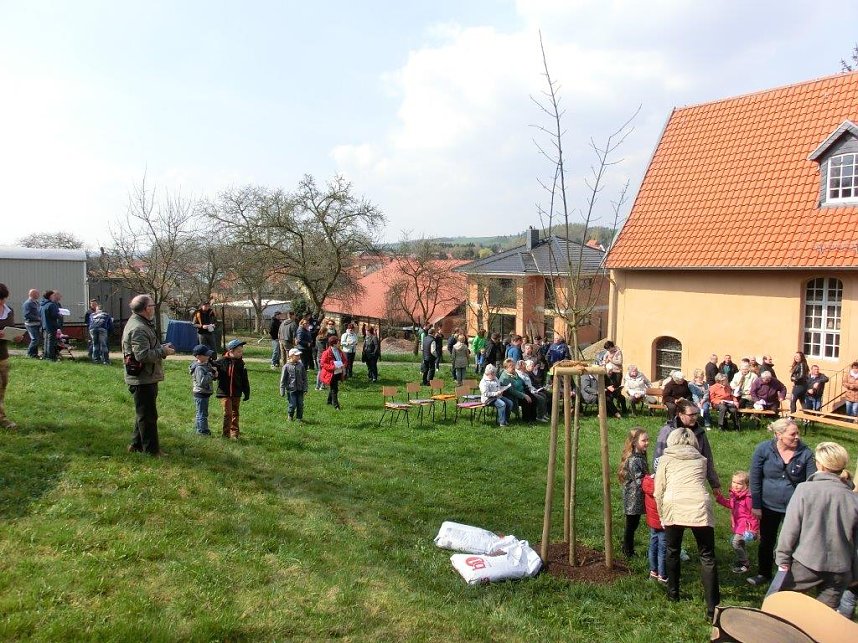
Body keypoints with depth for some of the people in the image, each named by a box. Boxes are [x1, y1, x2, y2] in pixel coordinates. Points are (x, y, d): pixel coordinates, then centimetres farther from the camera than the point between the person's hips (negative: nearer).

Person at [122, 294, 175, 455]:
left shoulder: (142, 325, 14)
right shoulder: (138, 329, -22)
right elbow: (143, 355, -28)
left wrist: (162, 347, 8)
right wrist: (163, 351, -17)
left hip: (146, 378, 11)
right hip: (143, 380, -11)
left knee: (144, 414, 21)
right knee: (148, 415, -1)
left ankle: (136, 445, 31)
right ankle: (151, 449, 9)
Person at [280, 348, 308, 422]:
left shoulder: (301, 366, 2)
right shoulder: (286, 366, -6)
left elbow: (304, 378, 8)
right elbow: (283, 379, -2)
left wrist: (305, 388, 3)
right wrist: (282, 391, -3)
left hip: (300, 389, 3)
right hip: (291, 389, -3)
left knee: (300, 404, 4)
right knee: (293, 404, -3)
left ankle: (299, 417, 22)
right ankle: (290, 416, 23)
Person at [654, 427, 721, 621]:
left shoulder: (665, 459, 17)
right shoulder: (701, 460, 23)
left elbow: (658, 492, 13)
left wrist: (663, 517, 22)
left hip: (674, 506, 0)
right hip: (699, 505, 0)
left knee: (672, 552, 20)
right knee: (707, 557, 6)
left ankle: (673, 593, 34)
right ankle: (712, 608, 1)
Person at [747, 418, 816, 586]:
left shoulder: (805, 452, -12)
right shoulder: (763, 449, -12)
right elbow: (755, 479, -6)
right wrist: (756, 506, -4)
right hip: (769, 507, 1)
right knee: (767, 541, 16)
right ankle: (764, 574, 37)